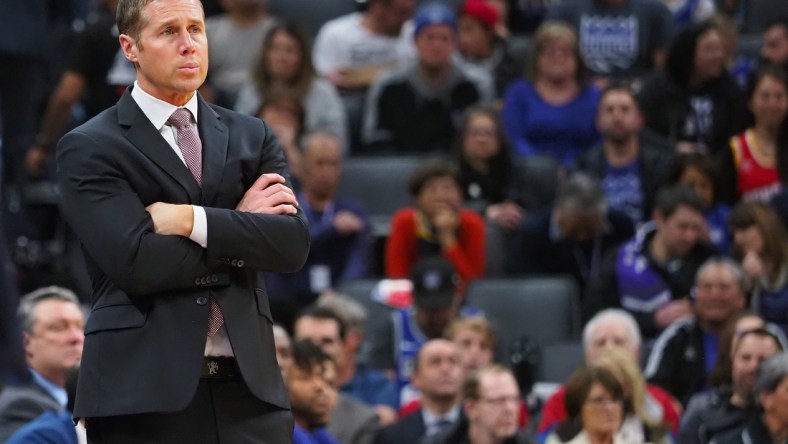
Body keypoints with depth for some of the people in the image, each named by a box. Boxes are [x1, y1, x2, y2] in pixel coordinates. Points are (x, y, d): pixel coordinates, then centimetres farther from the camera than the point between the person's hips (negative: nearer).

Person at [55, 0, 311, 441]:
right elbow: (135, 261, -14)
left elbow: (293, 243, -1)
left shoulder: (252, 136, 13)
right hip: (145, 396, -3)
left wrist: (190, 220, -11)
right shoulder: (89, 149, 0)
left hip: (248, 388, 3)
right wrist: (241, 225, -4)